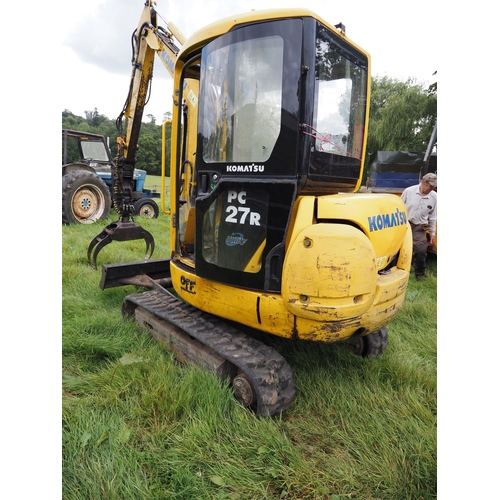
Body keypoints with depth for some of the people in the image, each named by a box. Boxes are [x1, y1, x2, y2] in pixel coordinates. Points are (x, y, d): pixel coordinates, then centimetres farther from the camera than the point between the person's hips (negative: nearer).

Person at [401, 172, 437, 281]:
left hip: (419, 228, 1)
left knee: (421, 250, -9)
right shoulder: (408, 191, -6)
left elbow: (432, 217, 10)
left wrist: (432, 233, 10)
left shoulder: (434, 197, 2)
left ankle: (420, 274, 13)